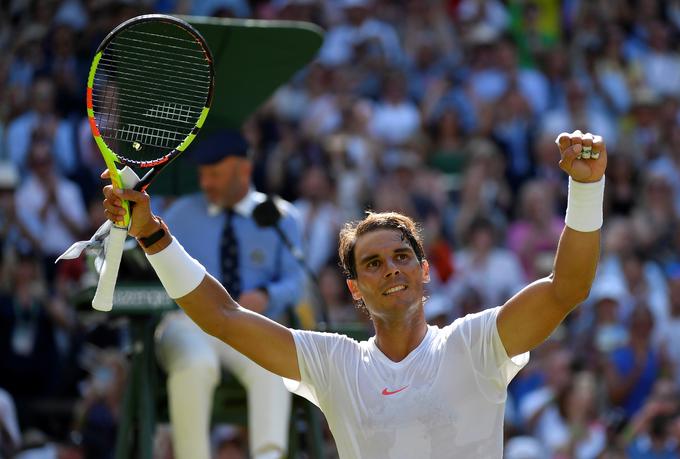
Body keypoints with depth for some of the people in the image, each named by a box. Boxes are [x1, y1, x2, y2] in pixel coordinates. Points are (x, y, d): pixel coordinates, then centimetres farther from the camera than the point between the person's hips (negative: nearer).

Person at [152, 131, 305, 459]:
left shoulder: (281, 217, 13)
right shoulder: (182, 213, 18)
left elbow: (296, 282, 3)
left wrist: (266, 296, -19)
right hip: (188, 323, 0)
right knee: (196, 365, -37)